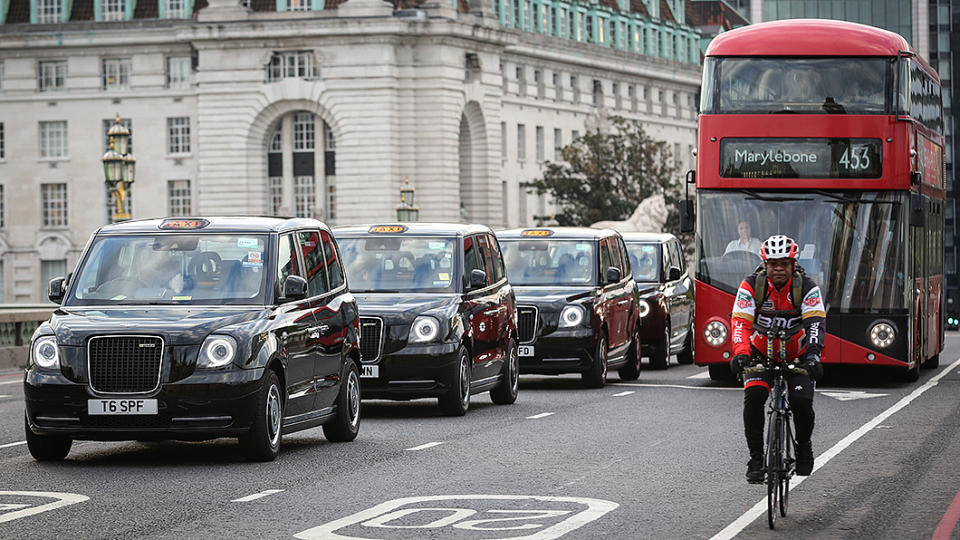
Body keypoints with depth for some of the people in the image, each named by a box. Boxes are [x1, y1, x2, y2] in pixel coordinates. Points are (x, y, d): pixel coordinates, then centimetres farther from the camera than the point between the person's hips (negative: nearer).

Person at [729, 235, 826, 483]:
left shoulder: (807, 287, -15)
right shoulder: (751, 285, -14)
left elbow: (816, 323, -27)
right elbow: (740, 322, -24)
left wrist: (812, 354, -45)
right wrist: (741, 353, -42)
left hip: (797, 357, 0)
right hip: (761, 355, 0)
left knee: (802, 402, -21)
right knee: (754, 396, -25)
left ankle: (804, 445, 10)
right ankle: (756, 458, -15)